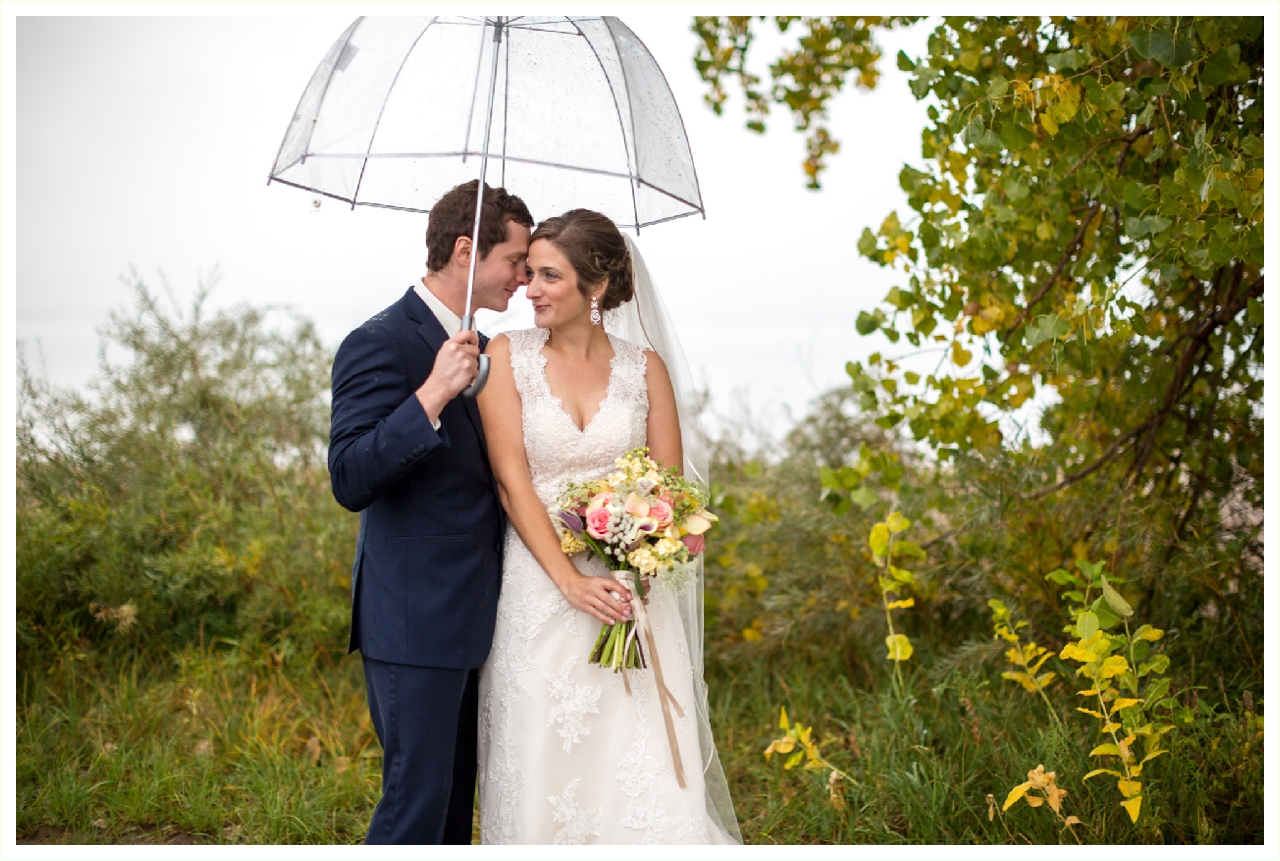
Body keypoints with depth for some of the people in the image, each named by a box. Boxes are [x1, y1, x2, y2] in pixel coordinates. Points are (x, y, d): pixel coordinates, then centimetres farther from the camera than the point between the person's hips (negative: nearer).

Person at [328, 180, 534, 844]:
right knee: (417, 802, -6)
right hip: (413, 621, -9)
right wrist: (433, 394, -31)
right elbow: (350, 481, -24)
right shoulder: (379, 345, -14)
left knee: (457, 800, 15)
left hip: (471, 617, 9)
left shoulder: (475, 347, 13)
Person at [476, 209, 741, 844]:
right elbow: (512, 480, -6)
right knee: (544, 765, -1)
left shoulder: (644, 367, 6)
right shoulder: (509, 356, 1)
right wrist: (571, 580, -16)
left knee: (647, 773, -5)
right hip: (539, 589, -1)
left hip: (631, 592, 1)